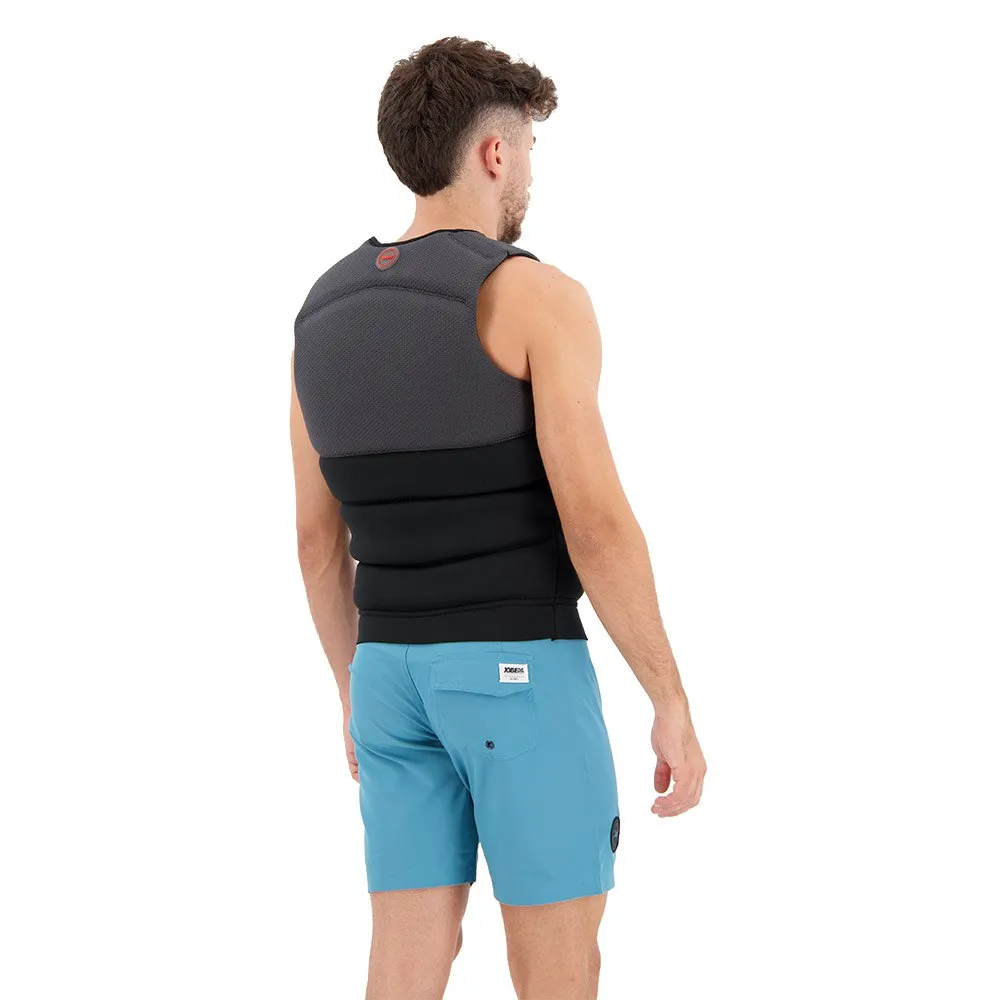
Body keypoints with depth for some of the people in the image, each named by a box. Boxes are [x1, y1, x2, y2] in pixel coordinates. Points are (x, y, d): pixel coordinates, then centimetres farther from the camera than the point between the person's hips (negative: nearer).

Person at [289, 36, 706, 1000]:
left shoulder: (327, 312, 8)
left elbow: (317, 538, 13)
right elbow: (597, 525, -19)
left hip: (399, 674, 6)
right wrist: (673, 704, -12)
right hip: (523, 674, -6)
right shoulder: (538, 296, -13)